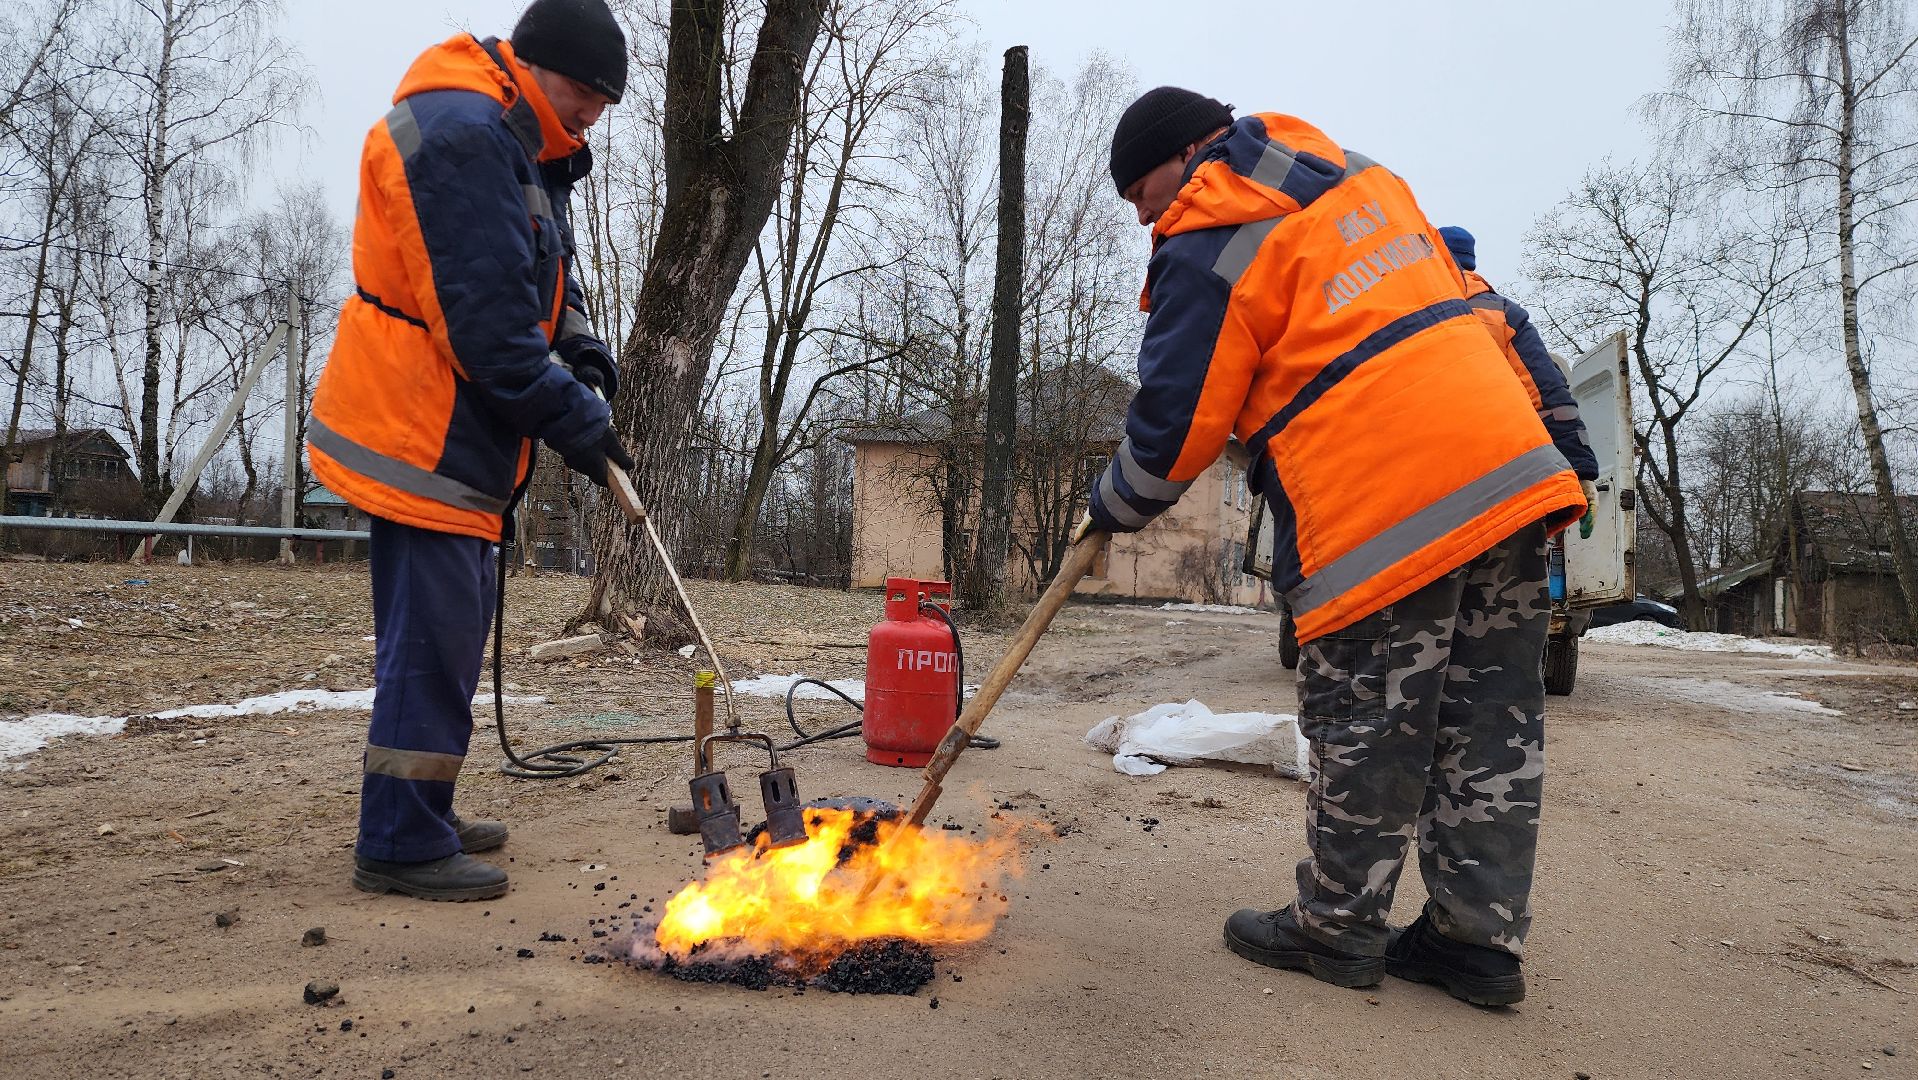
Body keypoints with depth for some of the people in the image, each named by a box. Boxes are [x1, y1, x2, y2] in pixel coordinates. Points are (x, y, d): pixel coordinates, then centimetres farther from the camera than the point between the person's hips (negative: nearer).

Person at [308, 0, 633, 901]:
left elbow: (549, 285, 18)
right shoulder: (462, 136, -18)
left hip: (454, 437, 11)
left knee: (445, 632, 15)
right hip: (422, 438, -11)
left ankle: (420, 818, 27)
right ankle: (401, 845, 3)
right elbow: (489, 321, -24)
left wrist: (585, 358, -1)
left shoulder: (523, 150, 16)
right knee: (432, 639, -7)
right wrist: (573, 419, -17)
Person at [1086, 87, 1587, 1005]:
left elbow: (1174, 424, -2)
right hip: (1513, 471, 9)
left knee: (1365, 732, 5)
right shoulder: (1360, 178, 22)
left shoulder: (1210, 248, -4)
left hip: (1387, 507, -9)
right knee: (1491, 723, 12)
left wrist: (1113, 509, 14)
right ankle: (1480, 938, 21)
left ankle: (1336, 928, 20)